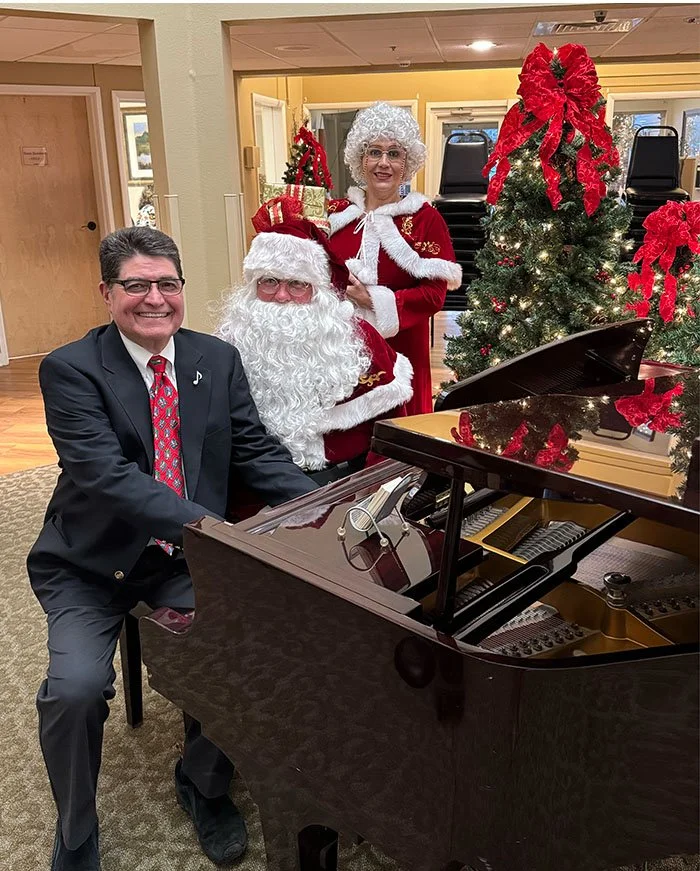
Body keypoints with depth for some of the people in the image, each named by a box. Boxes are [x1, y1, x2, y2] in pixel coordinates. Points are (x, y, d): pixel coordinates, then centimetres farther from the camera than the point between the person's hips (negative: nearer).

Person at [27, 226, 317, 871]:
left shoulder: (219, 360, 2)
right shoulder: (71, 370, -12)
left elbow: (256, 450, 1)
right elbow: (105, 475, -25)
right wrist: (213, 527, -36)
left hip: (187, 557, 3)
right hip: (91, 562, -2)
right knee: (77, 686, -22)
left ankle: (204, 784, 15)